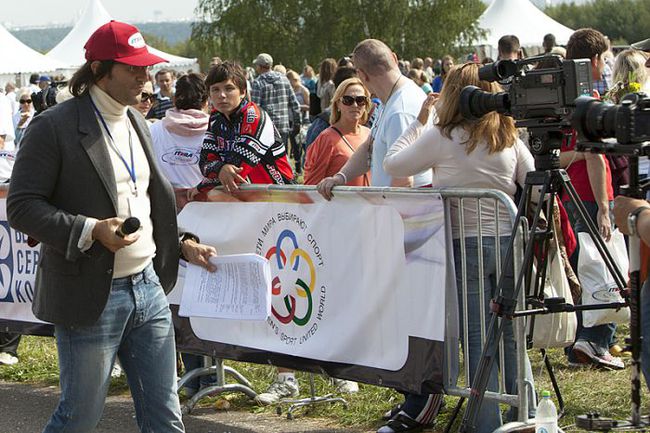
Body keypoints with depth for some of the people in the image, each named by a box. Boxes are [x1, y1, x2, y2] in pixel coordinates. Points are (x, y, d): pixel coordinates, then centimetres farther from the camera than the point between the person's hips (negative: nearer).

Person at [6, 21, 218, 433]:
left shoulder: (138, 124, 14)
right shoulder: (55, 127, -11)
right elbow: (21, 206, -14)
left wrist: (180, 243, 10)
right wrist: (92, 231, -23)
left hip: (148, 287, 7)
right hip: (92, 297, -7)